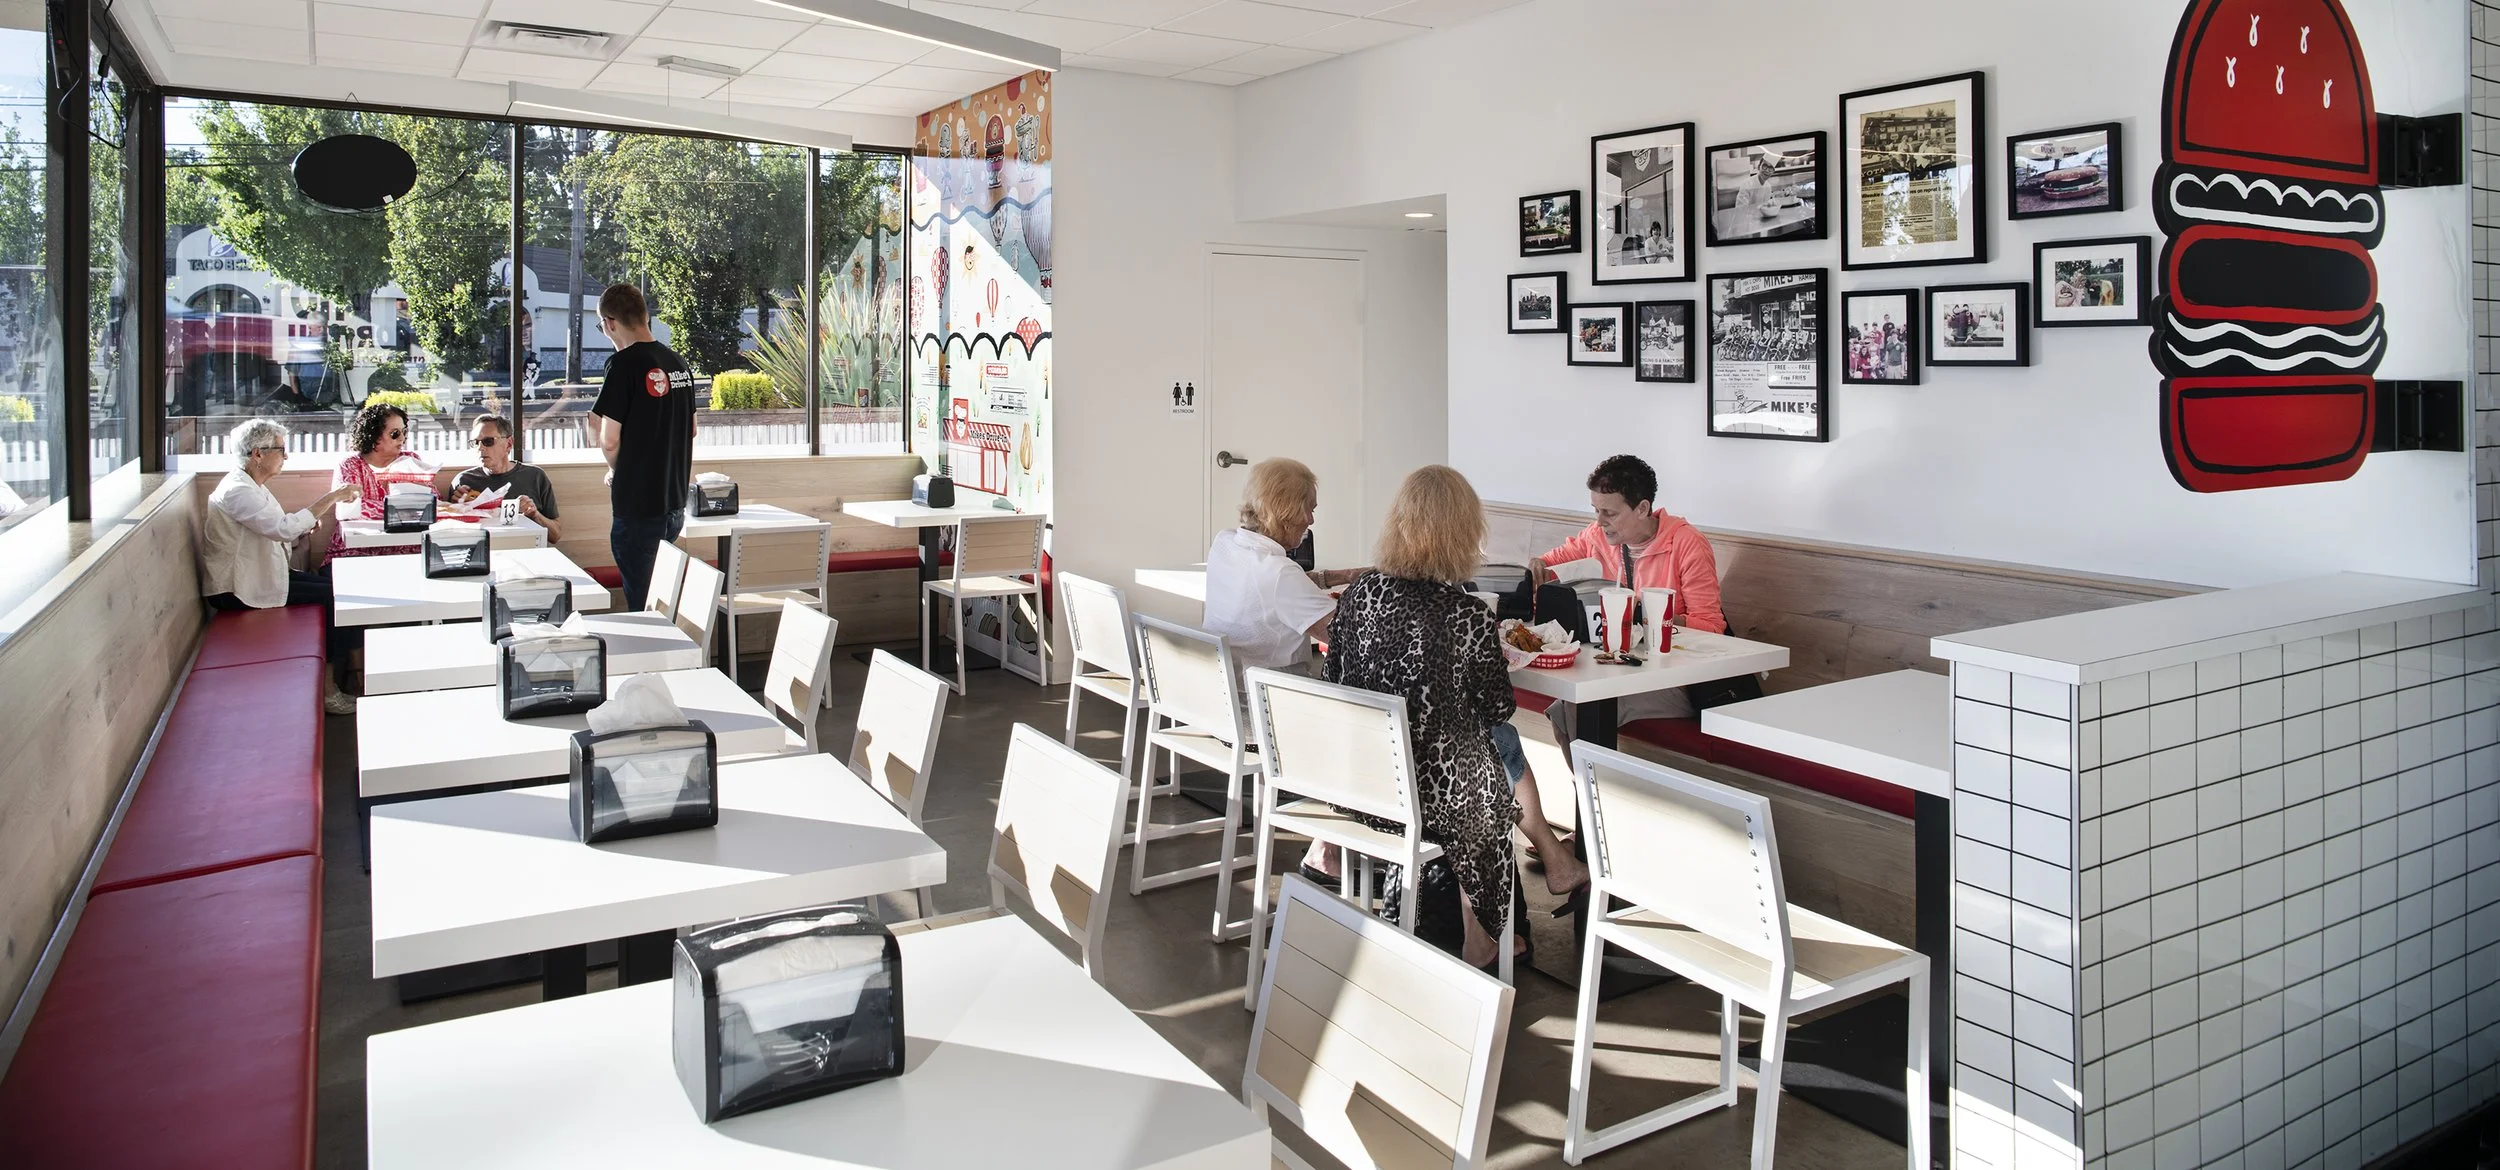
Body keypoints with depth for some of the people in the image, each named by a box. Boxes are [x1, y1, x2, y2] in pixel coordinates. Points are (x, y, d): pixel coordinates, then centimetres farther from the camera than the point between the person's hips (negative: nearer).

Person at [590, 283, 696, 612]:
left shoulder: (625, 364, -14)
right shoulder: (679, 363, 8)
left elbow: (609, 441, -15)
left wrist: (616, 473, 4)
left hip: (638, 505, -7)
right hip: (676, 501, 7)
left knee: (641, 605, 0)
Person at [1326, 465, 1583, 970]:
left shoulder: (1361, 592, -7)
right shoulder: (1467, 616, -19)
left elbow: (1336, 675, 6)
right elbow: (1498, 709, -7)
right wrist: (1496, 659, 11)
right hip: (1431, 795, -5)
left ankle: (1551, 853, 45)